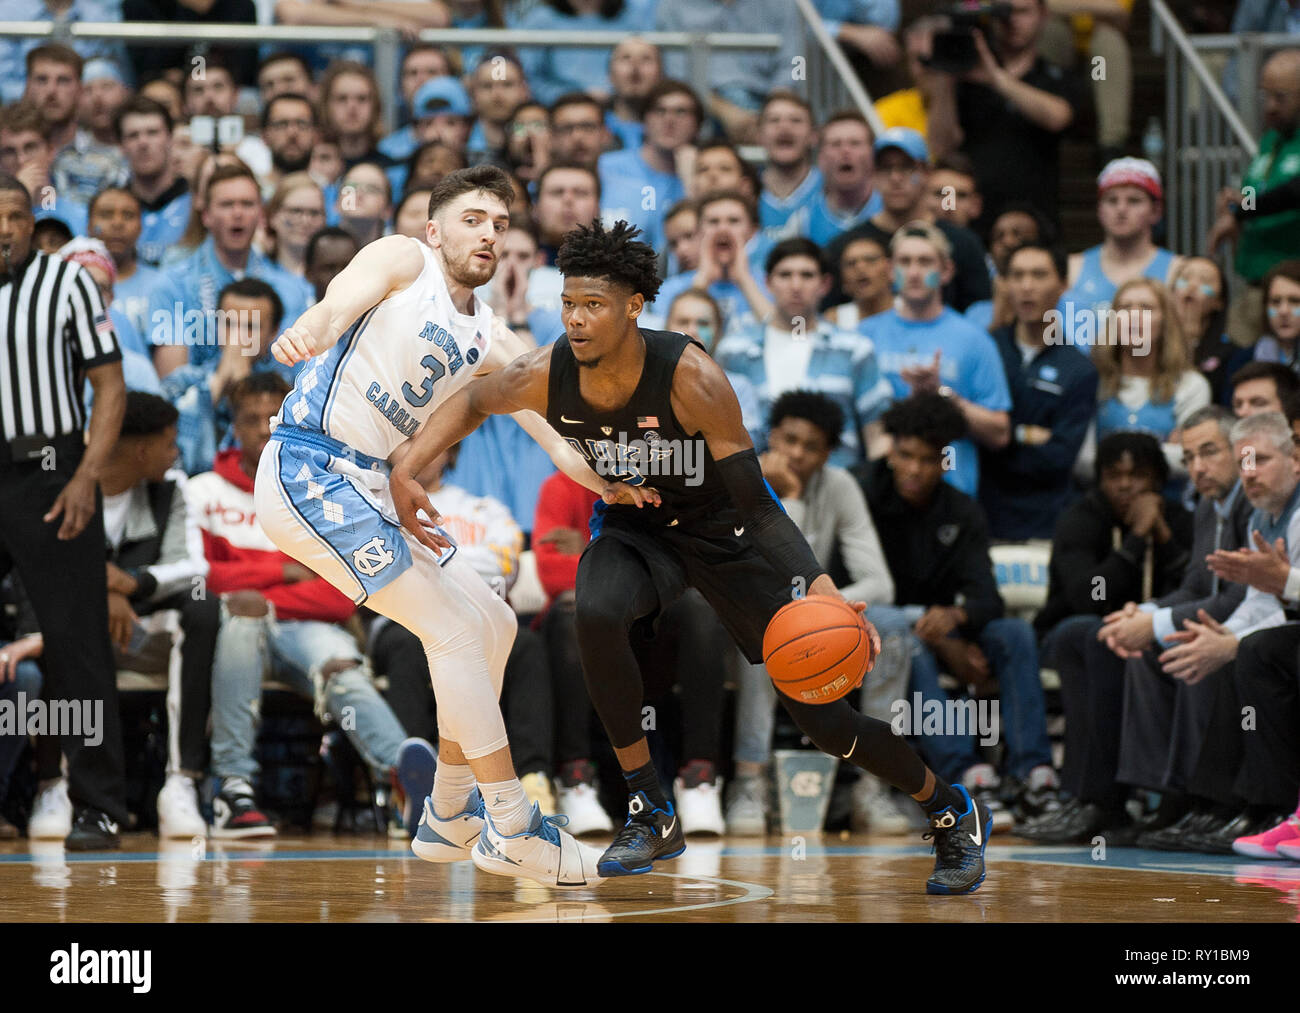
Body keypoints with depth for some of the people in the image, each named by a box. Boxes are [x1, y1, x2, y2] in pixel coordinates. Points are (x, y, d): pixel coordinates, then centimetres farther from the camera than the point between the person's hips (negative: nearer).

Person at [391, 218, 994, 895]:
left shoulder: (690, 377, -32)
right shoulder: (547, 375, -21)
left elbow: (755, 504, -28)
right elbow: (473, 403, 1)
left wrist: (821, 589, -41)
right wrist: (406, 470, -13)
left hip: (721, 527, -3)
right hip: (634, 526, 3)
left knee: (820, 714, -5)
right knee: (596, 614, -32)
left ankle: (950, 811, 24)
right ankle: (652, 818, -16)